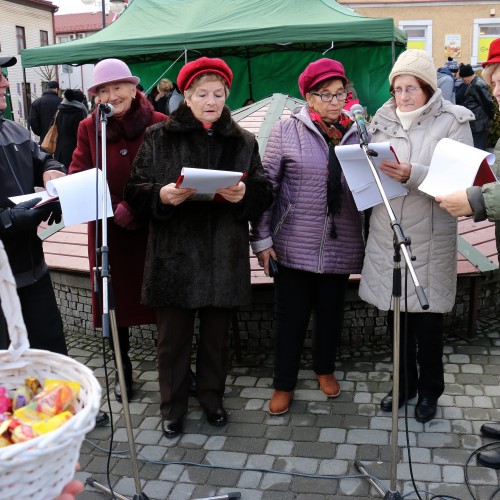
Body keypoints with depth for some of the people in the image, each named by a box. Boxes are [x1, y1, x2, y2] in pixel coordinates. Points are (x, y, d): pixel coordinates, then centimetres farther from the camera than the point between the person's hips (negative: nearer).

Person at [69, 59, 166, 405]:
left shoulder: (159, 124, -6)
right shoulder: (89, 128, 2)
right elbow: (78, 177, -4)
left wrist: (133, 206, -21)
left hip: (153, 228, -2)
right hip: (109, 231, 2)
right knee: (116, 301, 11)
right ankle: (124, 372, 30)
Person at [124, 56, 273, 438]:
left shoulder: (243, 141, 9)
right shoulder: (158, 138, 3)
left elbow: (264, 194, 5)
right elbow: (135, 190, 0)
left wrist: (244, 195, -16)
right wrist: (161, 195, -21)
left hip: (224, 257, 2)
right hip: (173, 256, -1)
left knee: (217, 336, 13)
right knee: (173, 338, 7)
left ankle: (212, 398, 34)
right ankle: (173, 408, 25)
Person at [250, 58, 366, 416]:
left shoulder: (357, 132, 5)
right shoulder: (287, 131, -4)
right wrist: (261, 238, -7)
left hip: (340, 244, 3)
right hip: (295, 245, -3)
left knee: (331, 311, 16)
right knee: (292, 315, 6)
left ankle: (325, 369, 40)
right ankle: (284, 384, 24)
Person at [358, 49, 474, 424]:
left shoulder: (453, 122, -5)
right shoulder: (383, 120, 6)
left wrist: (412, 175, -28)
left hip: (430, 237, -4)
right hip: (387, 234, 4)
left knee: (428, 319, 7)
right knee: (395, 314, 14)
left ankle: (429, 391, 29)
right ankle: (404, 385, 34)